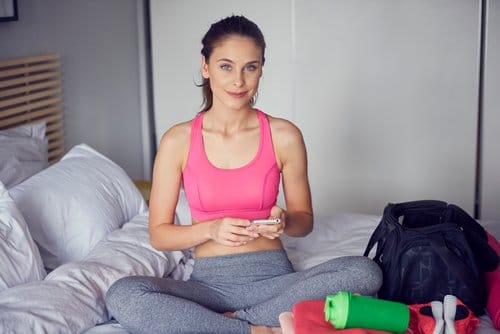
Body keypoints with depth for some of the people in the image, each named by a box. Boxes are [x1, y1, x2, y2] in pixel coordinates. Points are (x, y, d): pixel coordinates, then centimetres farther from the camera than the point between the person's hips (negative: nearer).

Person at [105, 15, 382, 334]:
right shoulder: (177, 141, -3)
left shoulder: (285, 136, -2)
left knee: (366, 272, -26)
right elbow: (158, 234, 1)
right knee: (122, 296, -29)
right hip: (210, 281, -1)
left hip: (272, 277, 1)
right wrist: (211, 229, -18)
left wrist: (283, 222, -15)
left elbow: (304, 220, 9)